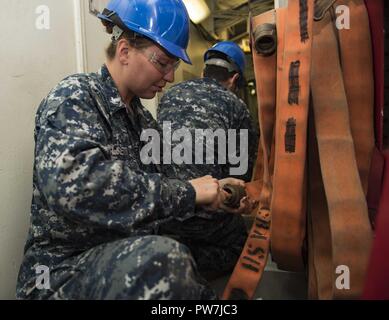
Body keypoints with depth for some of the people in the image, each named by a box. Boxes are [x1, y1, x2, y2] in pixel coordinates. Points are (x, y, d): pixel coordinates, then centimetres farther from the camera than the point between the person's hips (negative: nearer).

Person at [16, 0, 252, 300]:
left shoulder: (141, 118, 12)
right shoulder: (74, 96, -12)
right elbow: (72, 183, -30)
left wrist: (216, 192, -3)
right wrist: (187, 192, -27)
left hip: (132, 260, 7)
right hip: (64, 268, -6)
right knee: (166, 257, -35)